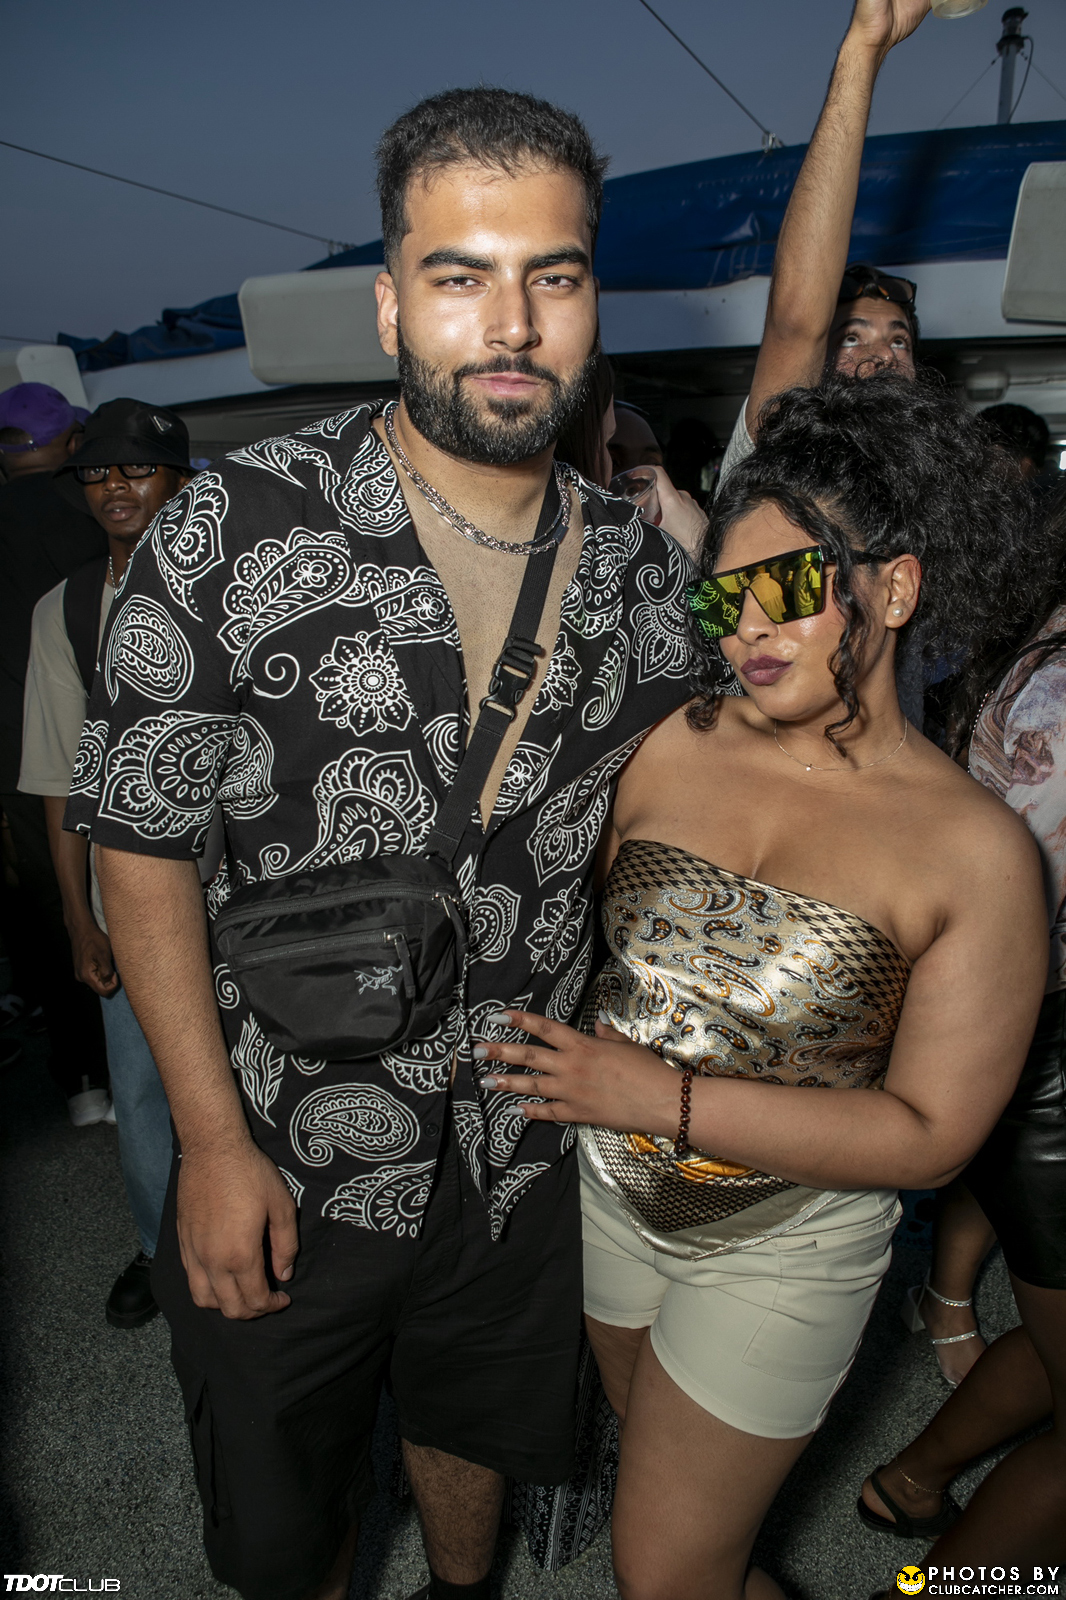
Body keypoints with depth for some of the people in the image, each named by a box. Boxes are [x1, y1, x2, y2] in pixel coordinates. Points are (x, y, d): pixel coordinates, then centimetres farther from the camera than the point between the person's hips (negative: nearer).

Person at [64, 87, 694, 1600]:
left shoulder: (643, 565, -6)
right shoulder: (230, 535, -19)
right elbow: (142, 842, -13)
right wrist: (216, 1139, -13)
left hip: (519, 1147, 3)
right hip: (285, 1151, -2)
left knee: (480, 1425, 30)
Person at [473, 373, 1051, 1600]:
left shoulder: (976, 849, -17)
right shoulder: (670, 743, -9)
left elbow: (931, 1135, -17)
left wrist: (665, 1097, -24)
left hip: (781, 1247, -3)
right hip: (603, 1189, 4)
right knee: (652, 1451, 28)